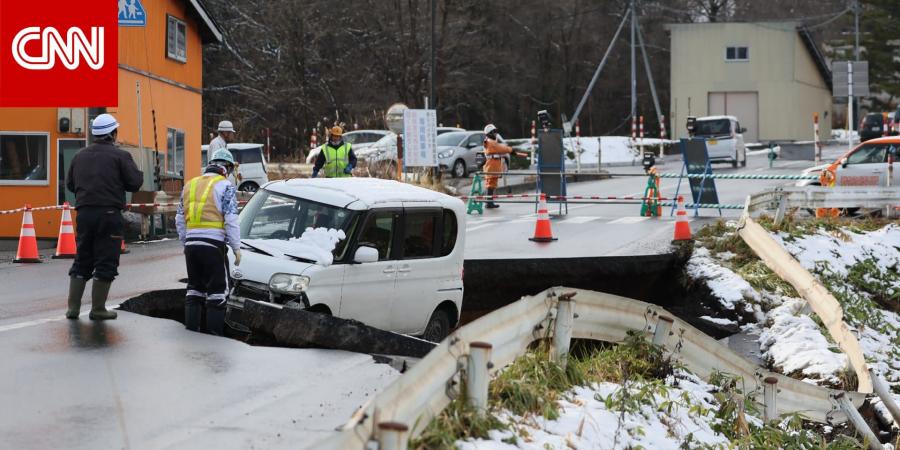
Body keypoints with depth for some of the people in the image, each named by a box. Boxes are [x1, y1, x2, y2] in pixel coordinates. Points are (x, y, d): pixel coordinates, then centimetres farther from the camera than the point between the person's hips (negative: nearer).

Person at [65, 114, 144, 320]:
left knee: (82, 261, 14)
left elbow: (70, 183, 16)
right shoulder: (120, 155, -6)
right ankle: (98, 309, 2)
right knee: (105, 262, 1)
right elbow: (135, 183, -9)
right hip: (109, 214, -5)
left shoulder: (80, 155, 11)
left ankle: (73, 307, 11)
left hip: (84, 214, 5)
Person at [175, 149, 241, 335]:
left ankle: (191, 327, 17)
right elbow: (231, 220, -10)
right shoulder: (225, 186, -3)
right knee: (218, 288, 1)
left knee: (194, 285, 16)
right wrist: (236, 247, -4)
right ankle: (215, 331, -1)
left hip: (191, 243, 6)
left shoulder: (190, 185, 17)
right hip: (213, 243, -6)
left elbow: (179, 219, 18)